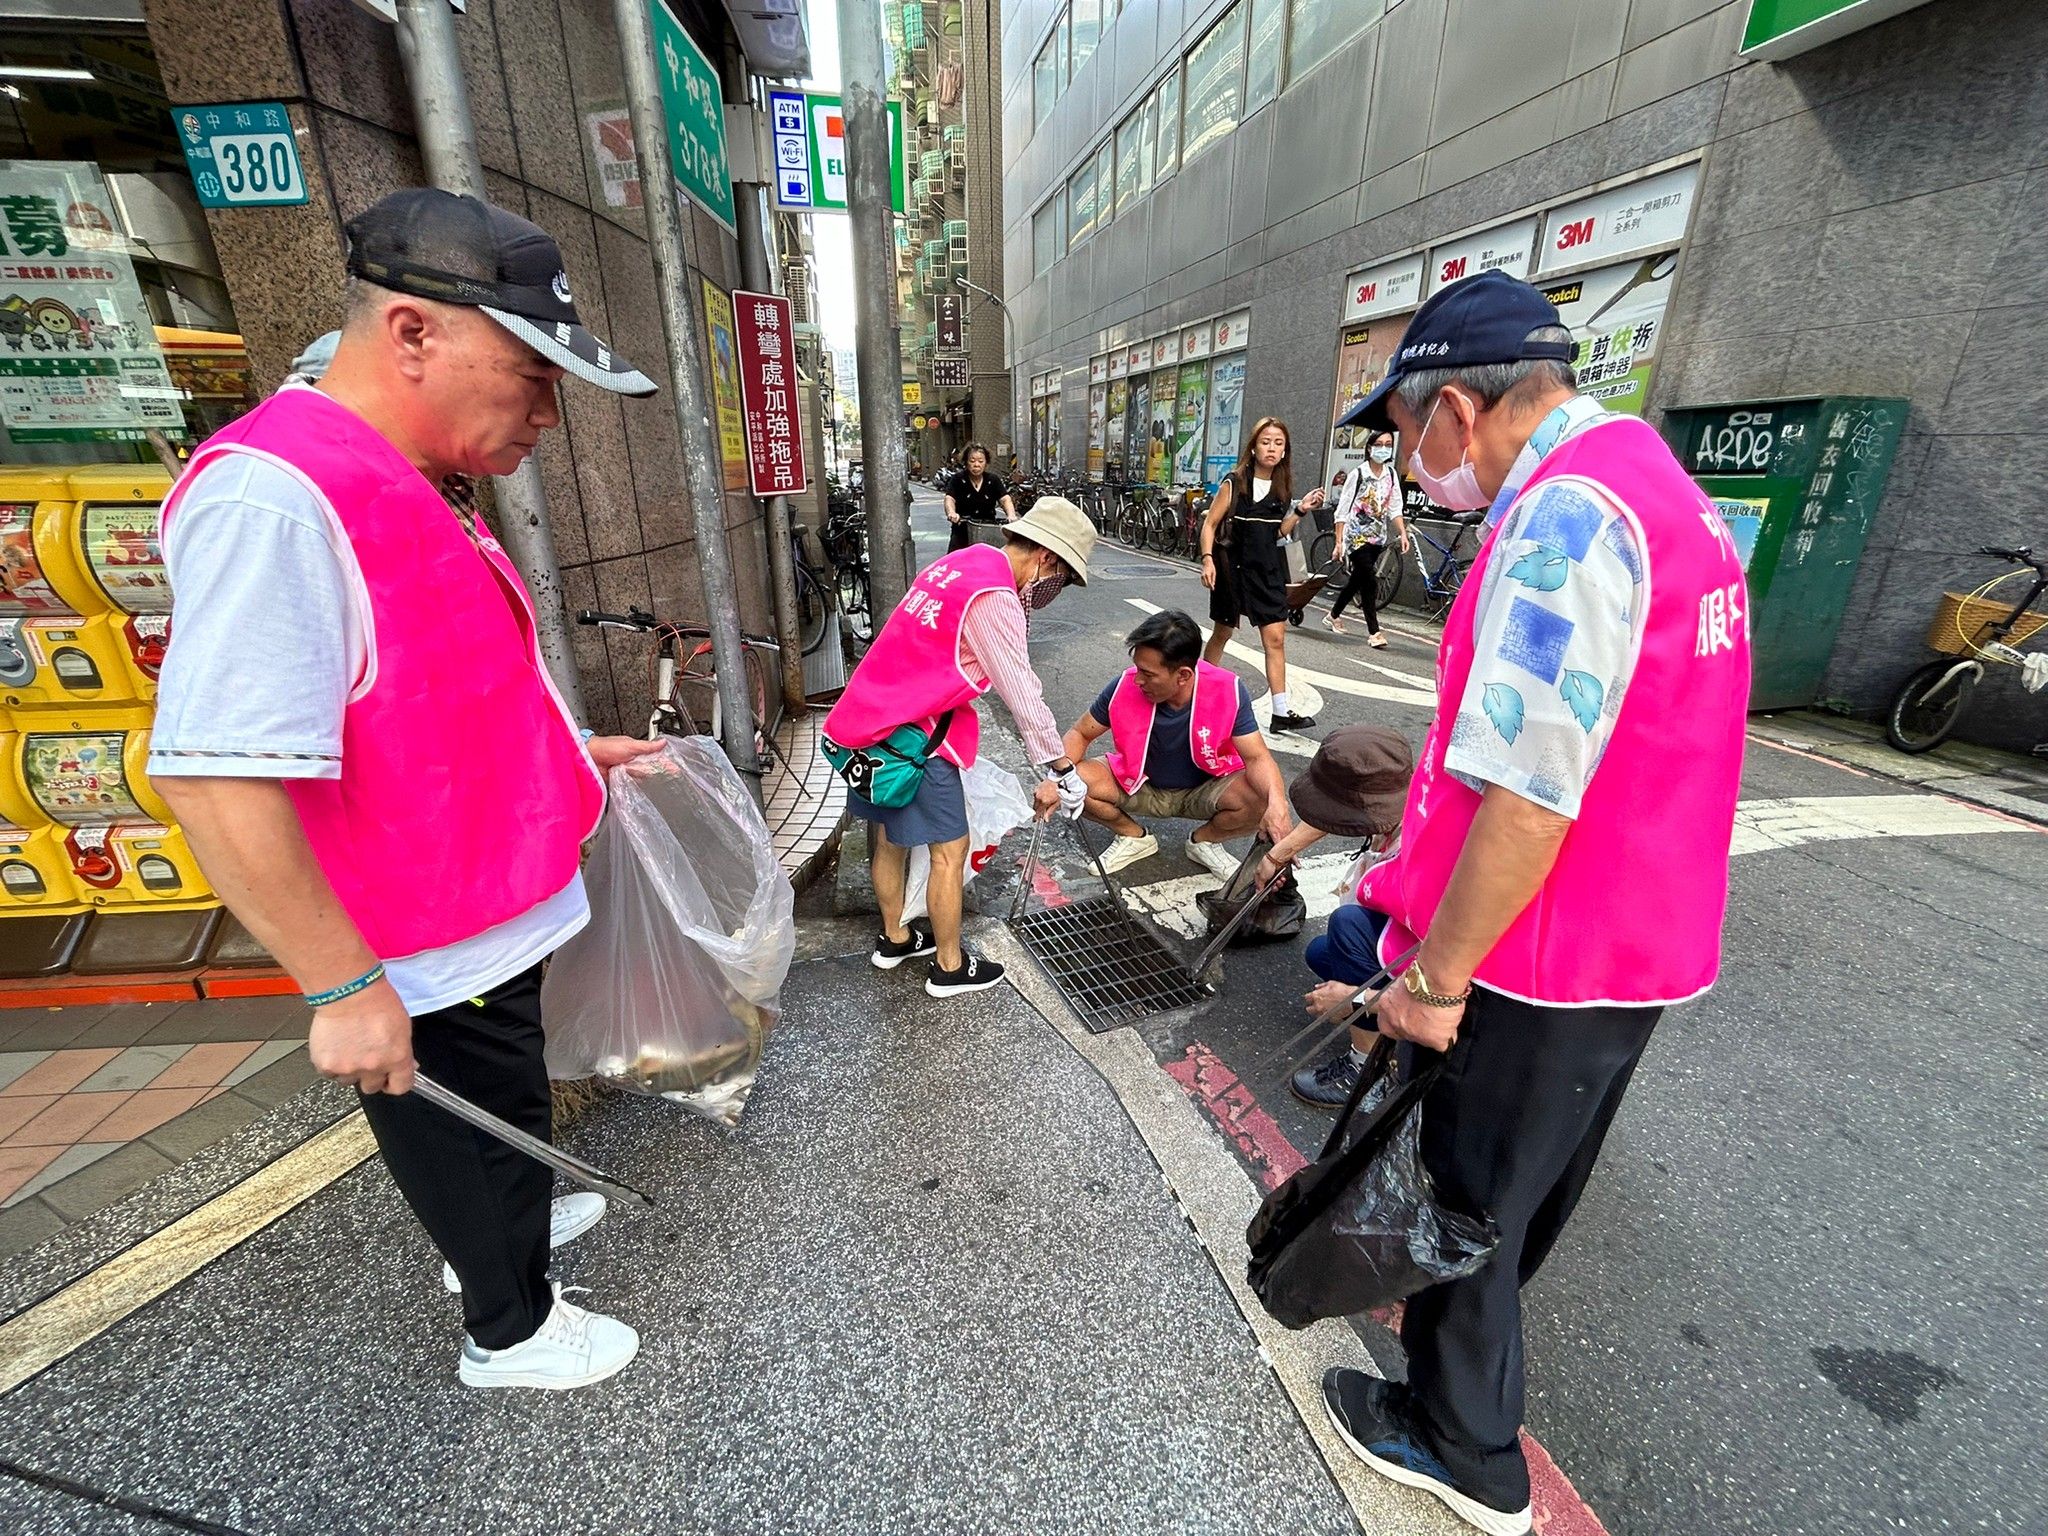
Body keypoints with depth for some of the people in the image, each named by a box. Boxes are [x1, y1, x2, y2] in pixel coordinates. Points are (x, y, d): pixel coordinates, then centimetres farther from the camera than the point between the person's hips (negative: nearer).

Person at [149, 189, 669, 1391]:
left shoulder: (395, 491, 7)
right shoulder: (272, 499, -26)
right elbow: (218, 777, -30)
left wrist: (567, 749, 14)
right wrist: (346, 987, -24)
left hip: (490, 924, 9)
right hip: (425, 973, -9)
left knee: (506, 1114, 30)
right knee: (481, 1140, 15)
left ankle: (504, 1231, 56)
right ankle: (512, 1329, 42)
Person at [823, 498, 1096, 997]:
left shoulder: (965, 562, 11)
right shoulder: (994, 596, -19)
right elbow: (1023, 696, -19)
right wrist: (1064, 773, -10)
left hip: (869, 720, 10)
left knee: (892, 836, 23)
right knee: (950, 850, 5)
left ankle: (895, 938, 41)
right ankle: (950, 967, 21)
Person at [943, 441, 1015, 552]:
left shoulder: (993, 481, 6)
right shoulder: (958, 480, 0)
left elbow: (1005, 499, -6)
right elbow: (949, 499, -15)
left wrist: (1011, 515, -29)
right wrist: (951, 513, -40)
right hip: (962, 533, -2)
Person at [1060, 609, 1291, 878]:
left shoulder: (1227, 691, -24)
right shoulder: (1125, 687, -22)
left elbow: (1256, 757, -22)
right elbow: (1080, 735, -9)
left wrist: (1277, 803, -44)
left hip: (1204, 791, -1)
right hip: (1140, 787, 1)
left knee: (1261, 800, -30)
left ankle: (1204, 841, 4)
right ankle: (1134, 837, 5)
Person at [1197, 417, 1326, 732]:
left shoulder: (1282, 486, 8)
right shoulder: (1234, 483, -7)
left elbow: (1279, 532, 13)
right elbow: (1210, 524, -7)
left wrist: (1300, 510, -1)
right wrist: (1208, 560, -19)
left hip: (1268, 569, 4)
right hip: (1234, 567, -4)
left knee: (1275, 638, -2)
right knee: (1222, 633, 9)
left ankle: (1281, 712, 0)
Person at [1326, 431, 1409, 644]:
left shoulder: (1391, 474, 7)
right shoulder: (1358, 474, -8)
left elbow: (1395, 509, 8)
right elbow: (1343, 510, -8)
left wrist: (1403, 533, -4)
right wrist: (1339, 541, -11)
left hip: (1377, 537, 6)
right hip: (1356, 536, -5)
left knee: (1357, 579, 14)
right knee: (1370, 581, -12)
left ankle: (1334, 615, 32)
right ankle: (1374, 631, -7)